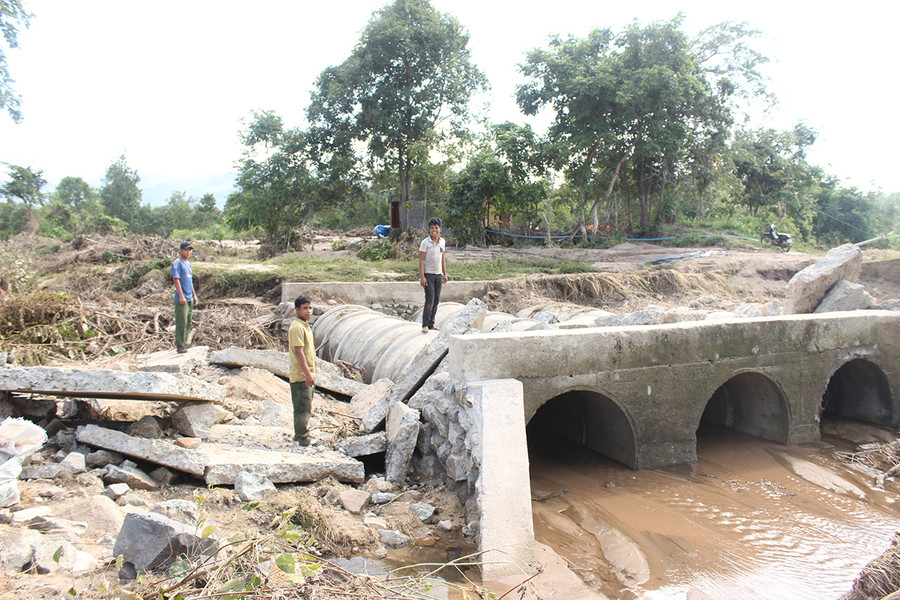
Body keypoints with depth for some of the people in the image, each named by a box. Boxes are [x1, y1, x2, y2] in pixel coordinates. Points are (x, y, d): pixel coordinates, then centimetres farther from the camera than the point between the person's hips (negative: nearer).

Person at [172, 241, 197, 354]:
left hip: (190, 299, 8)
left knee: (188, 323, 11)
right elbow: (176, 279, -15)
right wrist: (181, 296, -21)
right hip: (181, 299, -8)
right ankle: (179, 345, -5)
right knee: (181, 323, -9)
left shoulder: (188, 264, 19)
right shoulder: (177, 263, -7)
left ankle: (184, 343, 18)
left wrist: (194, 295, 23)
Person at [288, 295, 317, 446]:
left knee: (304, 406, 17)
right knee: (303, 407, -6)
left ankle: (300, 434, 28)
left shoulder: (305, 326, 16)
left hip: (306, 375, 10)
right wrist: (308, 374, -23)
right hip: (301, 375, -10)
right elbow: (298, 352, -22)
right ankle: (303, 438, 0)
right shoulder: (297, 327, -16)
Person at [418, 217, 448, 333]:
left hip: (438, 275, 6)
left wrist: (445, 274, 15)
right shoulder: (425, 243, -10)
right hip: (428, 274, -6)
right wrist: (422, 277, -18)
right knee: (429, 300, -13)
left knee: (436, 301, 7)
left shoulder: (442, 242, 8)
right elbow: (421, 260, -11)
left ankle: (431, 324, 14)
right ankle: (425, 325, -9)